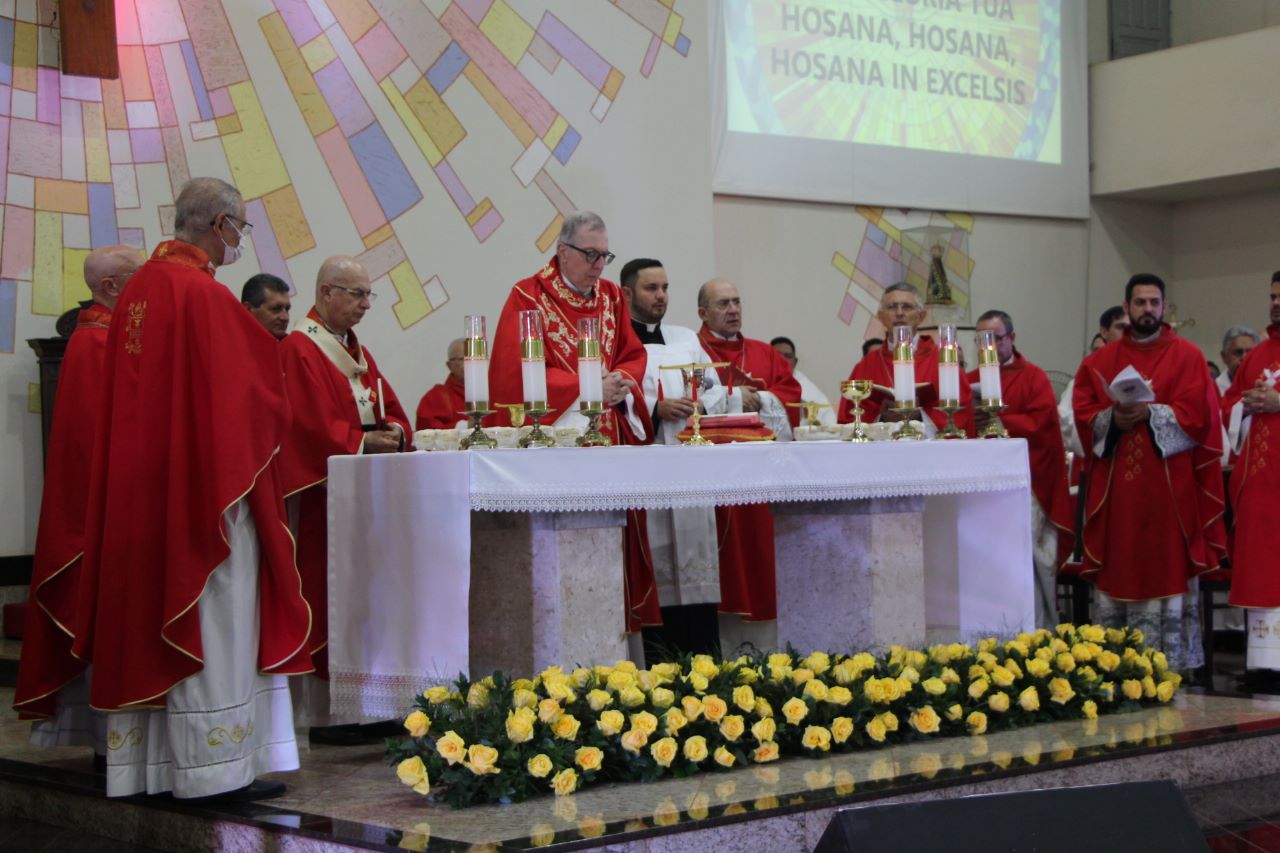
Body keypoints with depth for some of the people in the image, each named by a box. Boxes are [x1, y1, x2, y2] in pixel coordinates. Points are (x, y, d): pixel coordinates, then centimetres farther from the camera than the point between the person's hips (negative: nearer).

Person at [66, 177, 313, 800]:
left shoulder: (137, 288, 10)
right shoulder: (203, 293, -16)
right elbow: (248, 391, -14)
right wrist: (269, 420, 7)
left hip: (140, 484, 9)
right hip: (205, 482, -8)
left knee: (149, 612, 11)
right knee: (212, 617, -3)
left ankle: (145, 762, 17)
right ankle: (216, 766, 1)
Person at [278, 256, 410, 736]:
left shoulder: (357, 351, 19)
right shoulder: (299, 350, -8)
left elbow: (390, 408, 17)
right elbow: (311, 424, -17)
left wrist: (393, 432, -4)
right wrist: (363, 441, -16)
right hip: (322, 493, -8)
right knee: (325, 602, -7)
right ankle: (323, 714, -3)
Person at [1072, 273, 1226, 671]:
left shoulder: (1187, 356, 5)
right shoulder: (1099, 361, 13)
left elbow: (1197, 414, -6)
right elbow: (1083, 414, 6)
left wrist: (1149, 414, -17)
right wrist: (1113, 418, -13)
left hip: (1169, 485, -2)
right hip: (1116, 486, 2)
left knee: (1168, 570, -3)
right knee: (1119, 569, 2)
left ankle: (1172, 665, 0)